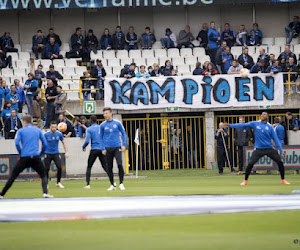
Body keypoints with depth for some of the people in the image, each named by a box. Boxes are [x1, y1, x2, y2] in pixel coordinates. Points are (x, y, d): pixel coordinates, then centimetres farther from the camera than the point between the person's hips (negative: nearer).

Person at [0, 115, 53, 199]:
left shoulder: (21, 131, 6)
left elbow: (17, 143, -6)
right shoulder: (38, 130, 14)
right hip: (36, 157, 1)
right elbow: (45, 144, 8)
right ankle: (45, 193, -9)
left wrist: (21, 153, 7)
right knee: (43, 175, 14)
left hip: (24, 157, -1)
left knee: (13, 176, 9)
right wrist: (40, 154, 18)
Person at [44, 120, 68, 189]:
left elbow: (63, 143, 9)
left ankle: (58, 182, 3)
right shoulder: (46, 134, -9)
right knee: (46, 169, -3)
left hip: (56, 153, 1)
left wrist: (66, 152, 4)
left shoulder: (59, 134, -4)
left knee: (59, 167, -13)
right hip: (47, 154, -1)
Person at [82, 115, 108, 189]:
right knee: (105, 166, 6)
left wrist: (83, 147, 7)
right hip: (102, 150, 3)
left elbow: (87, 141, -11)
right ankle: (112, 182, -6)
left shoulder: (89, 129, -4)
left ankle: (88, 184, -1)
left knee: (89, 167, 9)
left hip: (94, 150, -3)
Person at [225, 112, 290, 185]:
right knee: (250, 163, -14)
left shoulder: (270, 127, 2)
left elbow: (275, 139, 1)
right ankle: (245, 180, 6)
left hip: (269, 148, 1)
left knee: (280, 162, -8)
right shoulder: (255, 124, 3)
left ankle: (283, 180, 9)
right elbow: (243, 125, -1)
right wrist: (230, 125, -6)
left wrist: (281, 150, -4)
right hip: (258, 149, -1)